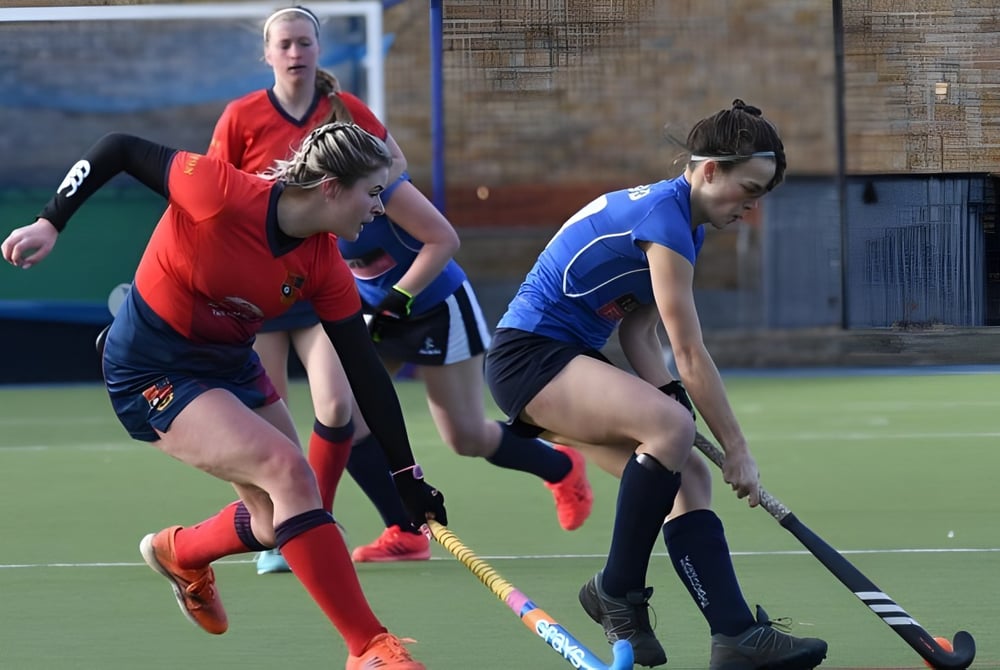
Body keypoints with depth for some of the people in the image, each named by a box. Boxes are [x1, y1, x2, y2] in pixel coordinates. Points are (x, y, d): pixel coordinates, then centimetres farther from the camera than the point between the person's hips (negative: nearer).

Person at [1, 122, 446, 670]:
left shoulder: (325, 267, -10)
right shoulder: (221, 193, -28)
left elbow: (364, 371, -5)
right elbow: (119, 150, -16)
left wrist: (407, 475, -6)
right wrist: (50, 222, -18)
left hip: (231, 365, 7)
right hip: (153, 372, -7)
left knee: (283, 515, 6)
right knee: (287, 470, -23)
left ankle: (180, 553, 41)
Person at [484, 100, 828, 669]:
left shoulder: (682, 220, 13)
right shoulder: (664, 217, -19)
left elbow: (639, 332, 10)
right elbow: (690, 355, -18)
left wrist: (668, 400, -6)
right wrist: (737, 449, -13)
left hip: (568, 365, 10)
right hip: (530, 353, -10)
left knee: (687, 476, -4)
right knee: (672, 425, -30)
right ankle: (618, 591, -17)